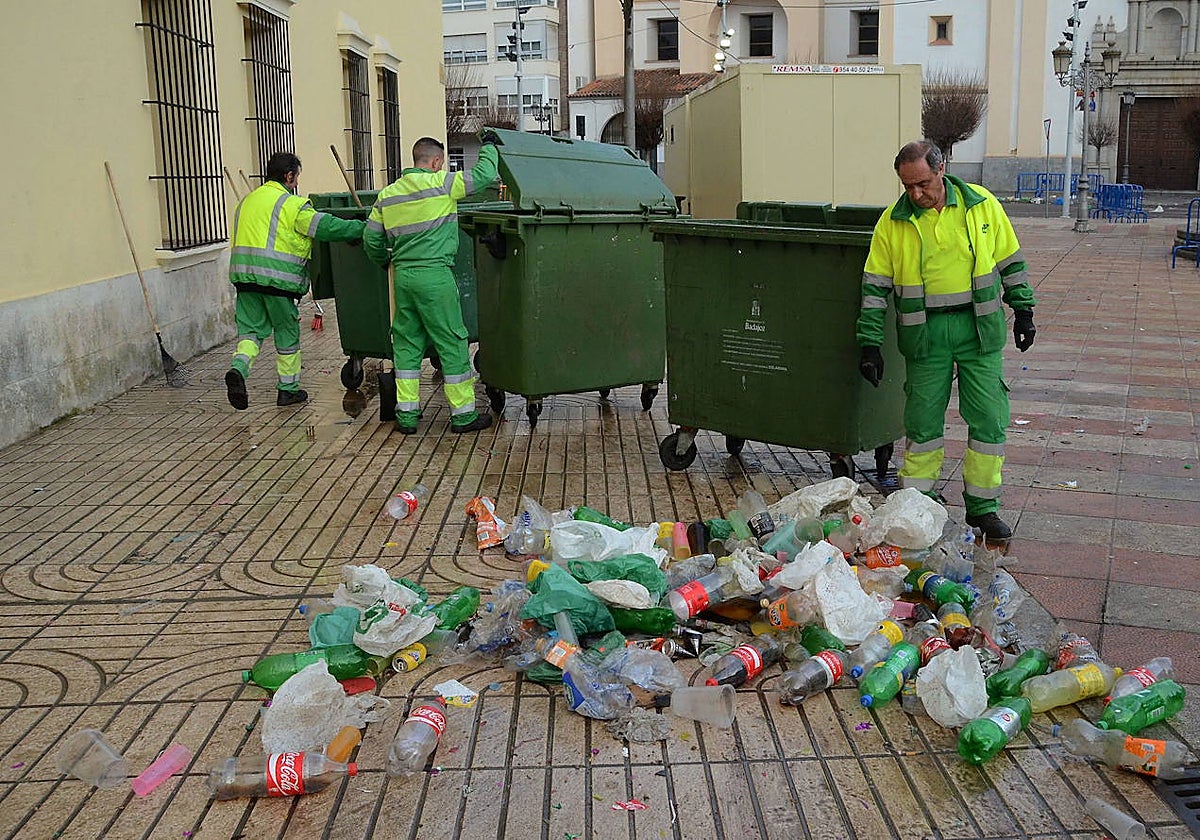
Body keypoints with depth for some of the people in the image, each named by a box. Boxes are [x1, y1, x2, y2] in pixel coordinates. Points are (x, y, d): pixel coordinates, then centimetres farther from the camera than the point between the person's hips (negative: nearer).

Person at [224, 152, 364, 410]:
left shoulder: (246, 201, 19)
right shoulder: (292, 204, -6)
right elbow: (326, 227, -11)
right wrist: (363, 228, -4)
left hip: (244, 275, 6)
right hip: (277, 277, -6)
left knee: (252, 328, 9)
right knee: (287, 332, 9)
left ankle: (238, 367, -20)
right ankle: (288, 388, 19)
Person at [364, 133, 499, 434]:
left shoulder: (387, 195, 11)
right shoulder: (441, 184, -7)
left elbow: (371, 241, 14)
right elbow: (484, 175, -5)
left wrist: (387, 261, 33)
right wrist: (488, 146, 13)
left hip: (402, 276, 6)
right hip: (435, 276, -6)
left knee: (406, 343, 12)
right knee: (452, 342, 3)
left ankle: (406, 413, 15)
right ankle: (463, 414, 8)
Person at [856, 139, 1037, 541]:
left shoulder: (982, 205, -1)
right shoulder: (892, 222, -2)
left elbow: (1010, 261, 10)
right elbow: (875, 286, -1)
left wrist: (1023, 311, 9)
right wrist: (870, 343, -5)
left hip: (979, 328, 1)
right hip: (925, 334, 0)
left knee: (989, 419, 2)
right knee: (922, 421, 5)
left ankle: (982, 506, 15)